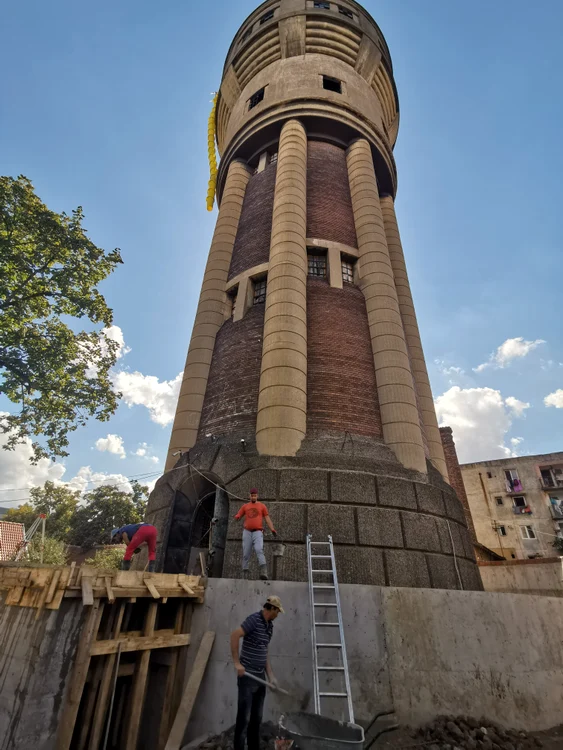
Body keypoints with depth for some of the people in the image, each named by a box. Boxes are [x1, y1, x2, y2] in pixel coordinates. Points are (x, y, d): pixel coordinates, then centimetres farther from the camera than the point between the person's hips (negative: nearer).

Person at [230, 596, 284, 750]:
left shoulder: (270, 625, 8)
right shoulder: (254, 619, -19)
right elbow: (235, 635, -27)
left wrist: (271, 676, 13)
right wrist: (237, 663, -25)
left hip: (260, 677, 8)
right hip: (247, 676, -8)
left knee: (257, 718, 16)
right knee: (244, 717, 0)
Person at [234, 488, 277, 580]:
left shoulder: (262, 506, 8)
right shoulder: (245, 506, 14)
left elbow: (267, 518, 3)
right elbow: (237, 516, 13)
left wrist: (272, 529, -12)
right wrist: (237, 517, -14)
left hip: (258, 532, -3)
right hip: (247, 532, 3)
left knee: (259, 550, -23)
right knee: (246, 554, 3)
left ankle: (264, 572, -33)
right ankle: (245, 574, 13)